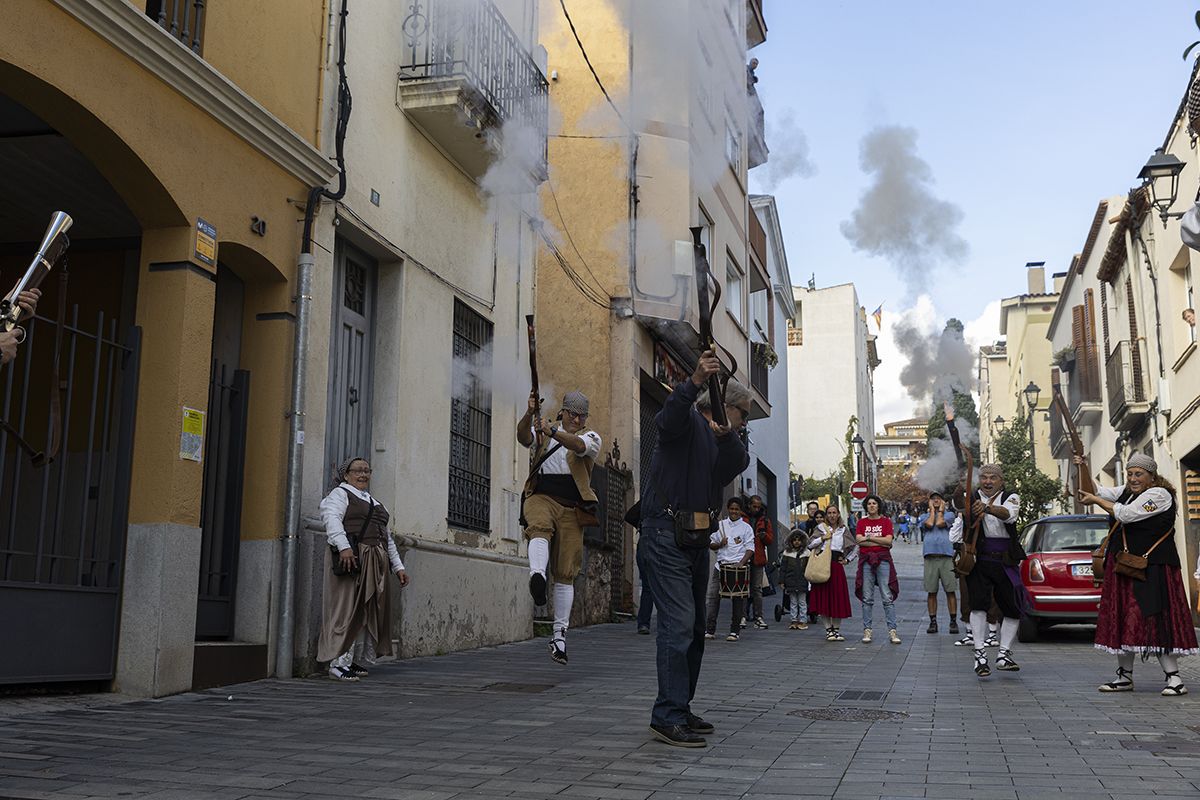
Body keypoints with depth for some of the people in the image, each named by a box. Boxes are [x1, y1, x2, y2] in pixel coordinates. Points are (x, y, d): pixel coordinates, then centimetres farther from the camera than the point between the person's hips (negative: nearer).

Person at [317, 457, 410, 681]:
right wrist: (343, 546, -30)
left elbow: (388, 538, 29)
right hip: (352, 558, -8)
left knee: (371, 614, 5)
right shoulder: (340, 494, 5)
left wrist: (398, 567, 21)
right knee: (348, 611, -10)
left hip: (377, 564, 8)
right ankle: (339, 663, -9)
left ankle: (360, 663, 9)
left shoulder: (375, 503, 29)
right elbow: (332, 518, -15)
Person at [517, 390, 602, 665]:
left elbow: (579, 446, -14)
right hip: (541, 497, 0)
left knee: (566, 573, -2)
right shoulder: (543, 431, 16)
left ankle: (559, 635, 4)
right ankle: (537, 576, -62)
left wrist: (553, 431, -31)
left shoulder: (591, 437, 10)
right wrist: (530, 414, -25)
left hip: (571, 508, 0)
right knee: (540, 527, -37)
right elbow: (523, 437, -6)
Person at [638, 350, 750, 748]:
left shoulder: (721, 441, 21)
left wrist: (726, 435, -23)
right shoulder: (689, 423, -3)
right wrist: (695, 380, -46)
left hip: (697, 541, 10)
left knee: (694, 629, 13)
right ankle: (668, 717, -16)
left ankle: (679, 710, 22)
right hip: (666, 534, -10)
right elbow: (670, 414, -28)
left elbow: (739, 463, -1)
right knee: (679, 624, -16)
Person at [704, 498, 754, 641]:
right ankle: (710, 630, 1)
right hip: (721, 565, 2)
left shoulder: (746, 527, 6)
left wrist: (741, 563, -14)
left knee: (738, 598, -1)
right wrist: (720, 544, -6)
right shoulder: (720, 525, 12)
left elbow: (750, 549, 1)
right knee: (713, 595, -3)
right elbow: (711, 544, 16)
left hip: (739, 566, -2)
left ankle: (734, 631, 6)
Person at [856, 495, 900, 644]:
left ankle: (892, 631, -3)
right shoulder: (862, 522, 11)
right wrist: (881, 542, -7)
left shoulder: (886, 521, 8)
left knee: (888, 597, -4)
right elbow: (859, 540, -3)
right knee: (867, 598, 2)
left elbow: (888, 540, -6)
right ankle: (867, 630, 6)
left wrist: (869, 538, -4)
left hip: (883, 560, -1)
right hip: (866, 560, 1)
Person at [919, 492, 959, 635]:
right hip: (930, 556, 2)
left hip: (947, 555, -1)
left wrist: (940, 510, 8)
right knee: (932, 592, 4)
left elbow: (940, 523, -7)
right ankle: (933, 622, 9)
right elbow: (929, 524, -6)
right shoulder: (924, 516, 16)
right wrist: (932, 510, 8)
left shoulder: (949, 514, 11)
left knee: (950, 591, -1)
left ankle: (953, 621, 5)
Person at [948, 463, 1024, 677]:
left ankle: (1004, 654, 16)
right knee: (979, 604, -12)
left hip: (1005, 561, 1)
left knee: (1013, 608, 3)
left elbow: (1008, 514, -21)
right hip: (979, 561, -1)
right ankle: (980, 654, -9)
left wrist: (988, 508, -40)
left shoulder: (1011, 497, 4)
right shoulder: (971, 500, 8)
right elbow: (955, 535, 9)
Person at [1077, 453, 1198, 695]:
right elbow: (1096, 490, 24)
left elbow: (1125, 514, -17)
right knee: (1122, 621, 8)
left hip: (1152, 568, -8)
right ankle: (1124, 677, 15)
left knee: (1155, 618, -12)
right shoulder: (1125, 492, 15)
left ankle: (1174, 678, -7)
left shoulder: (1159, 494, -10)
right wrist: (1083, 468, 10)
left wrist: (1095, 500, -6)